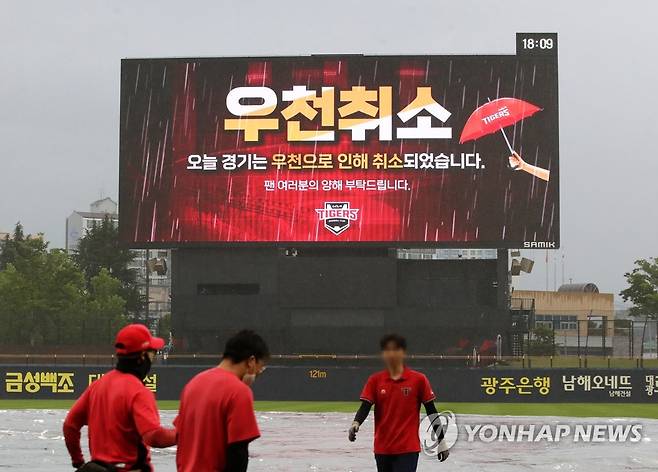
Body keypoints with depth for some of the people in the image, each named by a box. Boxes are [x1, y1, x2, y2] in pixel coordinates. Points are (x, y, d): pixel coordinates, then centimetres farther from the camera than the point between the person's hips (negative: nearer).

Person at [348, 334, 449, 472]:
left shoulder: (418, 379, -4)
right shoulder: (375, 380, 3)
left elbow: (431, 411, 1)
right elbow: (365, 407, -5)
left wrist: (441, 441, 4)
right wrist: (355, 424, -26)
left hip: (408, 449, -4)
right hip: (382, 449, 4)